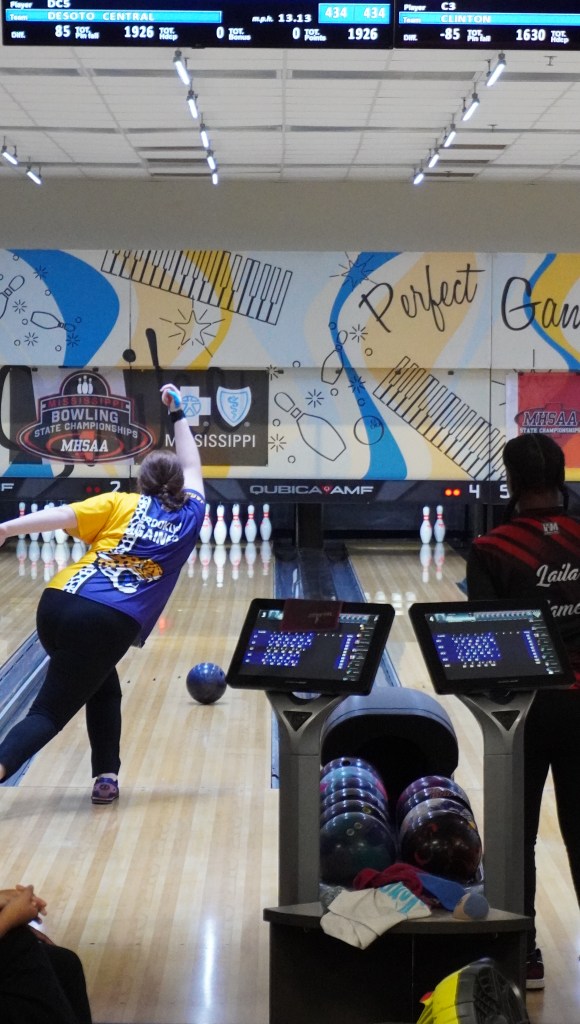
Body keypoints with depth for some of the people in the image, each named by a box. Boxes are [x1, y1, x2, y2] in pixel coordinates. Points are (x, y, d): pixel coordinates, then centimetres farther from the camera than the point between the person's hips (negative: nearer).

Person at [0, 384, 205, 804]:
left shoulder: (120, 504, 13)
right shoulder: (190, 516, 14)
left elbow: (63, 514, -4)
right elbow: (192, 468, 34)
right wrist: (178, 414, 43)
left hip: (60, 604, 3)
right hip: (110, 625, -3)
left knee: (103, 689, 25)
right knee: (50, 712, 0)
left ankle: (106, 778, 21)